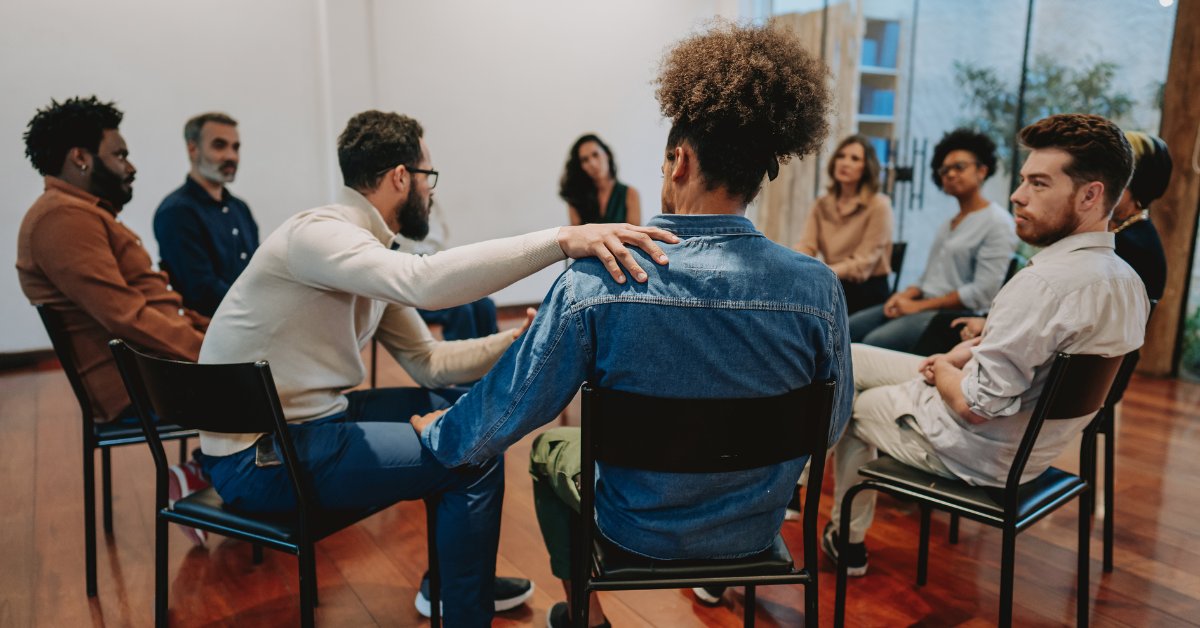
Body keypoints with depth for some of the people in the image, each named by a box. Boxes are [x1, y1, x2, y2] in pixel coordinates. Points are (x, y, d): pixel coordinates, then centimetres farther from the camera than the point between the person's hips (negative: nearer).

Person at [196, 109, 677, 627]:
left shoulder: (370, 255, 7)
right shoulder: (317, 233, -20)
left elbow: (429, 363, 8)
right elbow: (425, 283, -41)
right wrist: (562, 240, -45)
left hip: (312, 420, 9)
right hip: (260, 457, -9)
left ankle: (452, 580, 28)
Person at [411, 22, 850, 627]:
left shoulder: (597, 283, -27)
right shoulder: (818, 288, -20)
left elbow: (504, 412, -15)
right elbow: (829, 425, -4)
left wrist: (437, 432, 8)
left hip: (639, 531, -2)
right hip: (759, 528, 3)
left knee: (549, 446, 30)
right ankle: (725, 579, 56)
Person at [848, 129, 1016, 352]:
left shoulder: (998, 222, -7)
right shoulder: (951, 221, 20)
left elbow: (982, 293, -15)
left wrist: (918, 305, -14)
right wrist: (907, 294, -2)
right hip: (924, 305, 8)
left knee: (874, 343, -29)